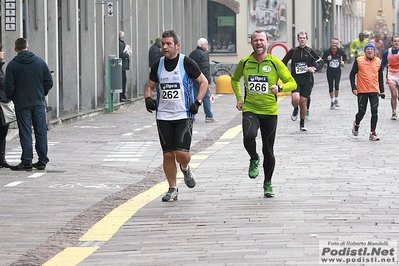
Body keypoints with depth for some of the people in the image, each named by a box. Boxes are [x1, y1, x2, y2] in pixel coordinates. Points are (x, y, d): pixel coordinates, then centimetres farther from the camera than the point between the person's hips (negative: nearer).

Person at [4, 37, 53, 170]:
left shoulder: (12, 65, -6)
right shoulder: (40, 62, 2)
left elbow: (8, 86, -8)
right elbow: (49, 82, 3)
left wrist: (13, 99, 8)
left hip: (22, 104, -2)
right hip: (39, 102, 2)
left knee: (25, 134, 0)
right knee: (41, 133, 7)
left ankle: (27, 162, -3)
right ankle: (42, 161, 9)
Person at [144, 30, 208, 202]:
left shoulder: (187, 63, -5)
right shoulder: (158, 65, 6)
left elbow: (203, 82, 5)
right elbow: (150, 86, 19)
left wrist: (197, 102, -7)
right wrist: (148, 99, -2)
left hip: (183, 115, -4)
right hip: (163, 116, 4)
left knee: (182, 152, -13)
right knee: (168, 154, 3)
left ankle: (185, 169, 21)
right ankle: (172, 189, 15)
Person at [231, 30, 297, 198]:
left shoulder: (275, 63, -4)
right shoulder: (244, 62, 2)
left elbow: (292, 83, -1)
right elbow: (235, 79, 22)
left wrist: (279, 87, -22)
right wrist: (239, 97, 9)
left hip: (270, 111, 0)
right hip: (250, 110, 0)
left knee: (268, 150, 6)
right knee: (249, 137, -29)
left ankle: (268, 183, 24)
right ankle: (254, 159, 3)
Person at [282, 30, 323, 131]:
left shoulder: (310, 51, 1)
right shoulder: (293, 51, 2)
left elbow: (321, 62, 7)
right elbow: (283, 62, 12)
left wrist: (314, 69, -11)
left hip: (307, 81, 1)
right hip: (295, 80, -1)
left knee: (303, 102, 2)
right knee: (295, 99, -22)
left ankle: (302, 123, 19)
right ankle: (295, 109, 13)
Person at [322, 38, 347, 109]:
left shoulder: (340, 51, -3)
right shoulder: (327, 52, -8)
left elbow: (344, 56, 18)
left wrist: (343, 61, 2)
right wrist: (327, 59, -23)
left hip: (337, 71, 0)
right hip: (329, 71, 0)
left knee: (336, 86, -12)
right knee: (331, 87, 6)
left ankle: (336, 100, 8)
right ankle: (332, 102, 20)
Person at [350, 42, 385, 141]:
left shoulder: (378, 61, 7)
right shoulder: (359, 61, -2)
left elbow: (380, 77, 16)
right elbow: (352, 75, 0)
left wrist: (382, 90, 15)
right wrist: (353, 88, -8)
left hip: (374, 91, 2)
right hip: (362, 91, -2)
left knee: (375, 111, -8)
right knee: (362, 112, 2)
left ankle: (373, 133, -1)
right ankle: (356, 124, 34)